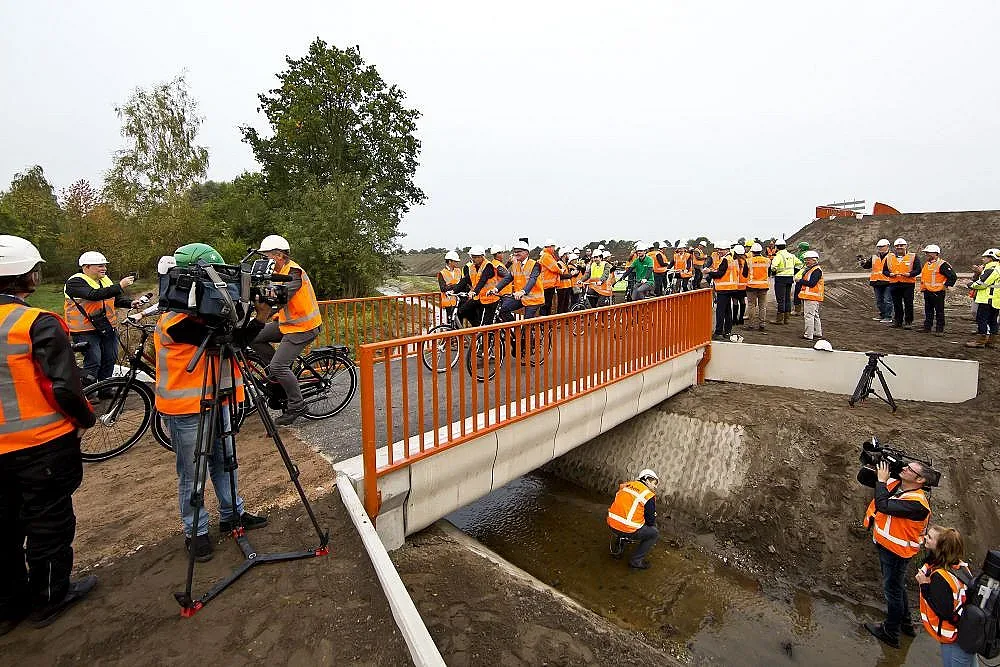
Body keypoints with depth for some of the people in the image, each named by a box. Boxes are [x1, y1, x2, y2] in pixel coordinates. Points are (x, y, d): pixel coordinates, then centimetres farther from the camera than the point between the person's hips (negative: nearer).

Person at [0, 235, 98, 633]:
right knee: (48, 522, 9)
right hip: (43, 445, -6)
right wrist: (86, 418, -2)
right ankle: (50, 598, 24)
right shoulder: (39, 324, -18)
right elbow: (64, 387, -20)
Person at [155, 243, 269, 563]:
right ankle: (195, 530, 24)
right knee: (192, 474, 7)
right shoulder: (175, 320, -21)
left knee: (225, 462, 18)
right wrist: (260, 319, -29)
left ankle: (232, 513, 33)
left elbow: (231, 336, 3)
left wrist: (258, 318, -13)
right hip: (186, 408, -8)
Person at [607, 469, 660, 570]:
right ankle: (636, 560, 9)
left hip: (611, 525, 6)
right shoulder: (649, 495, -6)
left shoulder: (625, 485, 11)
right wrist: (653, 525, 25)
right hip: (628, 530, -6)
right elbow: (651, 520, 1)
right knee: (655, 533, 14)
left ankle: (618, 547, 33)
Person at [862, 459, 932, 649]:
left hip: (896, 551, -8)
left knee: (893, 589, 10)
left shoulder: (917, 502, -29)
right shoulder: (894, 484, -5)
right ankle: (905, 624, 46)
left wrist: (881, 480, -28)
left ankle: (891, 633, 28)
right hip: (885, 545, 8)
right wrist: (875, 468, -10)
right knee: (897, 586, 26)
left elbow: (884, 506, -38)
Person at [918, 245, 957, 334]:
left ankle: (940, 329, 6)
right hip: (927, 292, 8)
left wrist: (946, 285, -13)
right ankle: (927, 327, 20)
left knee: (939, 311, 0)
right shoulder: (926, 264, 12)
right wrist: (922, 287, 20)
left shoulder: (942, 265, -13)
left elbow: (953, 276, -15)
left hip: (937, 292, -8)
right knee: (928, 311, 13)